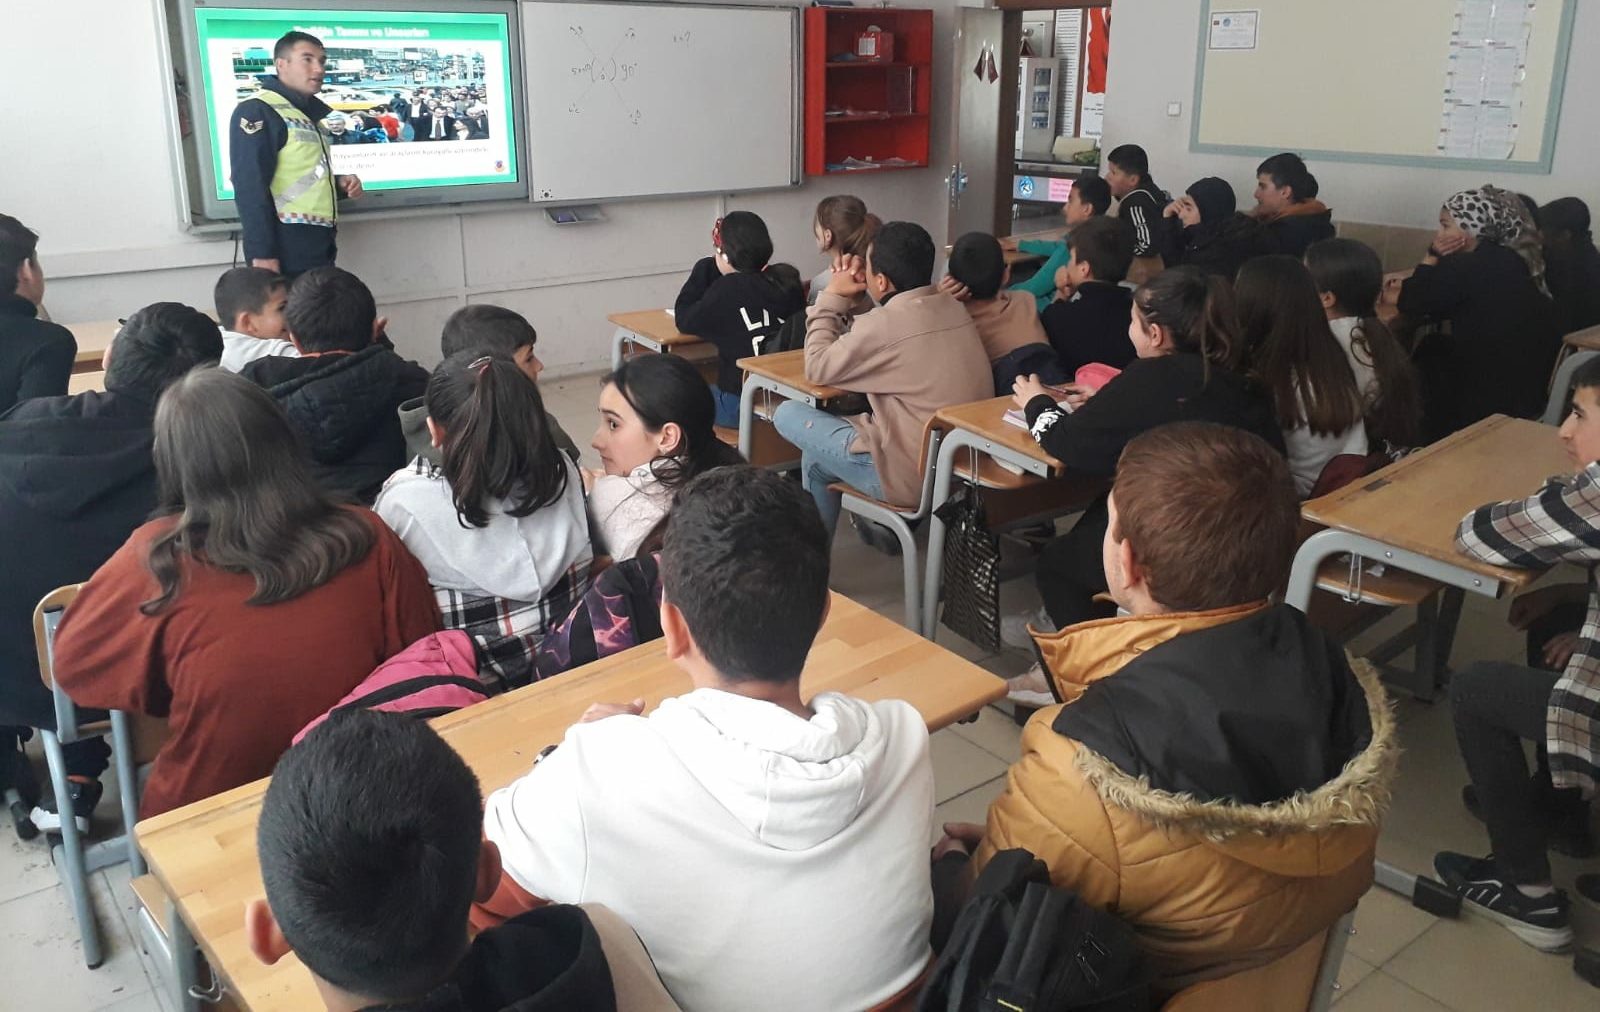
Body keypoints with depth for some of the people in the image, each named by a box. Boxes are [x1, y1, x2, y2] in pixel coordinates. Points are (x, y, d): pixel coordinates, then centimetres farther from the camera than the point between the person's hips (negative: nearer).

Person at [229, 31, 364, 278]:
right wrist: (262, 252, -24)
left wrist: (338, 185, 10)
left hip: (320, 245, 9)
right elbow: (250, 187, -17)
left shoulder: (308, 114, 20)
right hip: (286, 249, -9)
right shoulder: (257, 112, -8)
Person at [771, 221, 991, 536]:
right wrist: (847, 304, 7)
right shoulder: (952, 307, 6)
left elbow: (818, 369, -6)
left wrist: (831, 298, 3)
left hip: (916, 476, -9)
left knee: (788, 414, 6)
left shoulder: (887, 322, -21)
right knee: (817, 458, 26)